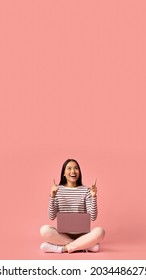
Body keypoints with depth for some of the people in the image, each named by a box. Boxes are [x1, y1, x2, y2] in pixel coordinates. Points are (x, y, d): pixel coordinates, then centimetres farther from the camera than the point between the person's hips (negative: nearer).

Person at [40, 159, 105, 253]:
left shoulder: (85, 190, 0)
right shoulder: (58, 190, 2)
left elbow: (93, 217, -6)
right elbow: (52, 216, -4)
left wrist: (94, 197, -17)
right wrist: (52, 196, -16)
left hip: (81, 233, 0)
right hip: (63, 233, 0)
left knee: (99, 231, -30)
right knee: (44, 230, -30)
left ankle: (63, 248, -22)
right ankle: (85, 245, -23)